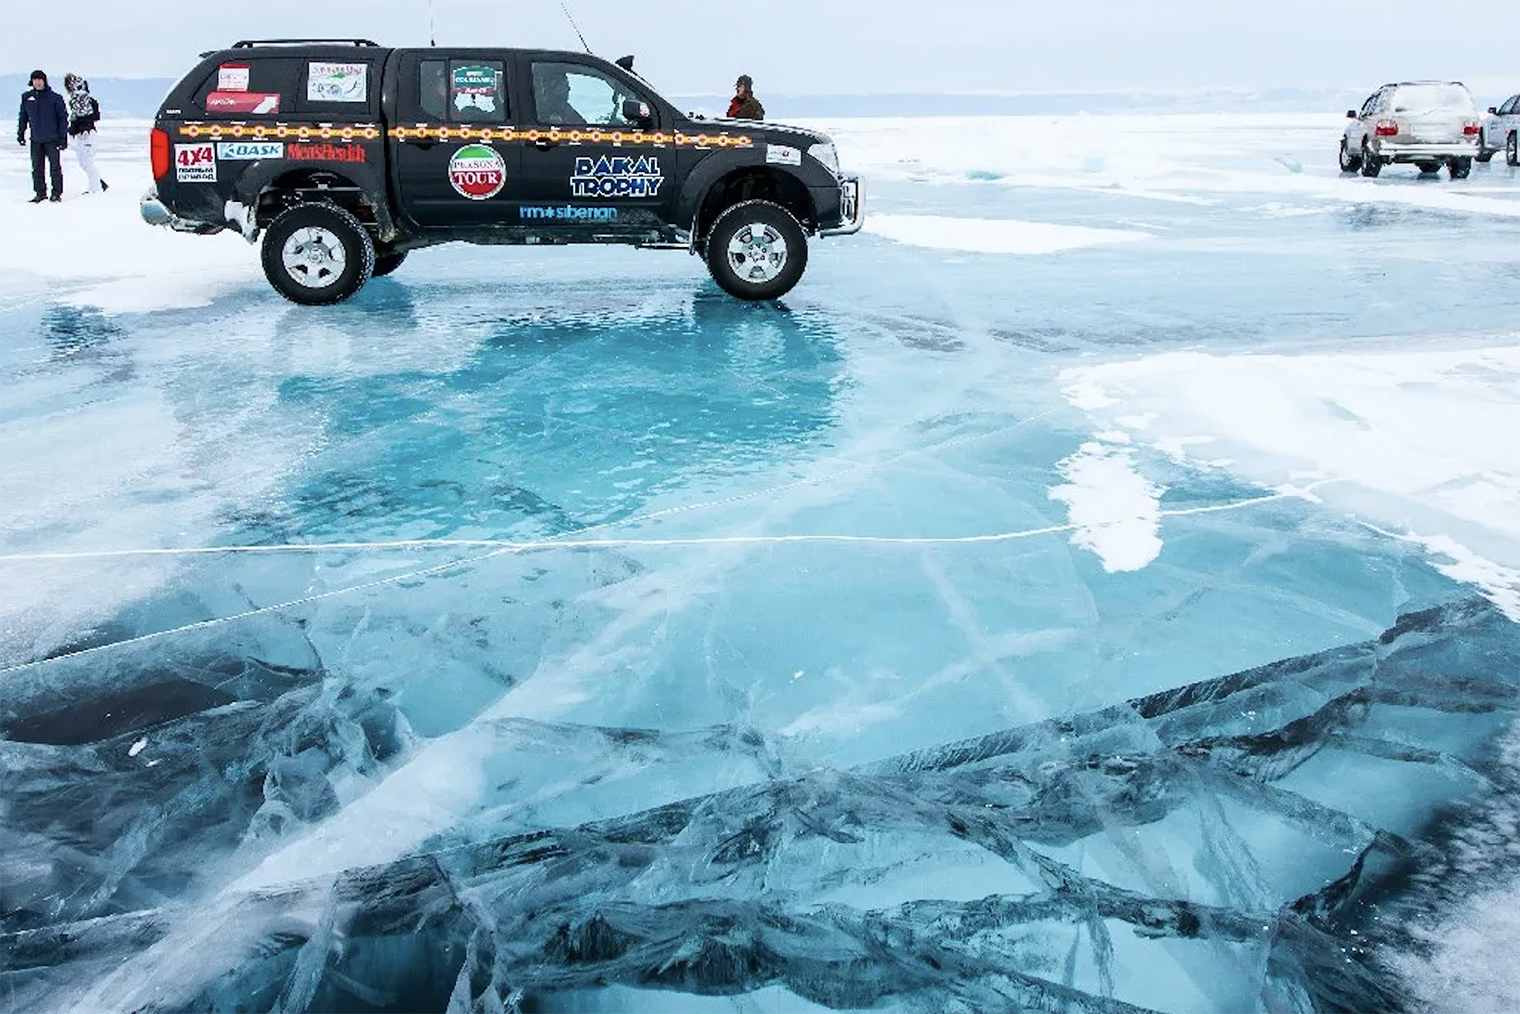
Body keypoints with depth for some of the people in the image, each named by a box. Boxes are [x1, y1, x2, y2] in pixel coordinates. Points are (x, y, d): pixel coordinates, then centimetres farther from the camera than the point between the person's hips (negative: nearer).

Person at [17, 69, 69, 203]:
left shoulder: (55, 98, -5)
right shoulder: (27, 98, 6)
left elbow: (63, 118, -3)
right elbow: (23, 117, 16)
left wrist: (63, 137, -7)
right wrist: (20, 133, 14)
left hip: (52, 139, -4)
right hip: (35, 139, 4)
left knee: (55, 166, -1)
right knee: (37, 168, 6)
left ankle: (57, 193, 8)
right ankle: (40, 193, 13)